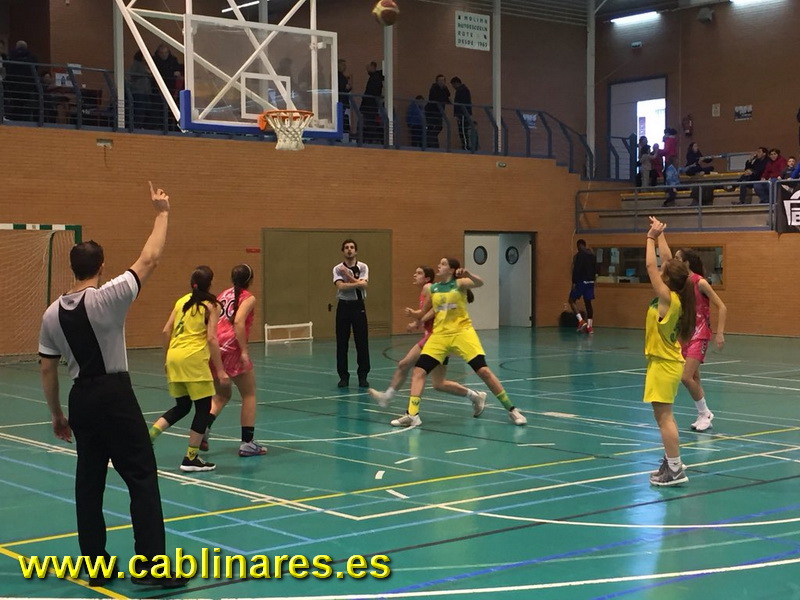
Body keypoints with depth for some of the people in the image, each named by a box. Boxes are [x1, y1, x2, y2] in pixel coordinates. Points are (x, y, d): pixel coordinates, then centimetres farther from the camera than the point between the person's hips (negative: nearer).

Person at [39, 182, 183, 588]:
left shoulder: (52, 314, 5)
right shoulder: (108, 297, -11)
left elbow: (48, 370, 9)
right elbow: (150, 259, -7)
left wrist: (56, 414, 19)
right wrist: (162, 213, 4)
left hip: (81, 399, 6)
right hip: (115, 395, -6)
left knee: (89, 482, 13)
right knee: (142, 478, -3)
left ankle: (96, 567, 17)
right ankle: (152, 566, -5)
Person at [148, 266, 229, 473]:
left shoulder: (182, 301, 14)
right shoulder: (211, 305, -2)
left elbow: (166, 332, 12)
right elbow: (211, 338, -10)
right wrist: (220, 371, -8)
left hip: (174, 356, 6)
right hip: (194, 359, -6)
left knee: (182, 406, 19)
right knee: (203, 407, 5)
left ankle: (150, 435, 2)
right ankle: (191, 459, 6)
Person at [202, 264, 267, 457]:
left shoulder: (224, 294, 18)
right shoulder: (248, 298, 0)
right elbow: (238, 321, -17)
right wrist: (244, 351, -17)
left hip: (214, 347, 6)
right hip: (231, 347, -6)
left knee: (222, 394, 21)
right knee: (249, 394, 9)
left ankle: (204, 427, -2)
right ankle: (247, 443, 7)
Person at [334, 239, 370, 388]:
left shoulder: (363, 267, 2)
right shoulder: (338, 269, 0)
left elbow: (363, 284, -14)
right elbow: (340, 286, -17)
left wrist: (348, 275, -15)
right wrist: (357, 283, -18)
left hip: (358, 306, 0)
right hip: (343, 306, 0)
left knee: (362, 342, 0)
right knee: (342, 343, 2)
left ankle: (363, 376, 8)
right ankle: (343, 376, 10)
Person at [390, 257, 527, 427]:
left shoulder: (459, 283, -3)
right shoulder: (431, 289, 9)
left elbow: (480, 283, -24)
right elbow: (425, 313, 22)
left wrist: (468, 275, -41)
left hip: (462, 332, -4)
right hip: (439, 334, 4)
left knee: (483, 371, -11)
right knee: (418, 371, -8)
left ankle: (511, 410, 1)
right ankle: (412, 415, -5)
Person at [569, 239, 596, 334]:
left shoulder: (579, 255, -10)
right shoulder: (592, 255, 13)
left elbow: (576, 269, -17)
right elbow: (595, 269, 16)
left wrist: (574, 282, -15)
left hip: (581, 281, -7)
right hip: (590, 281, 7)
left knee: (572, 300, 3)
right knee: (588, 303, 10)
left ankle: (581, 321, -13)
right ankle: (589, 326, 5)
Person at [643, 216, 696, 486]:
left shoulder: (667, 298, -18)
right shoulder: (674, 296, 3)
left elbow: (650, 265, -18)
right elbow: (666, 260, 13)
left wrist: (651, 237, -9)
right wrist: (659, 235, 13)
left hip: (663, 364, -9)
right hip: (666, 361, 9)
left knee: (664, 416, -7)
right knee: (664, 416, 15)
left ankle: (675, 470, -6)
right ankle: (671, 463, 21)